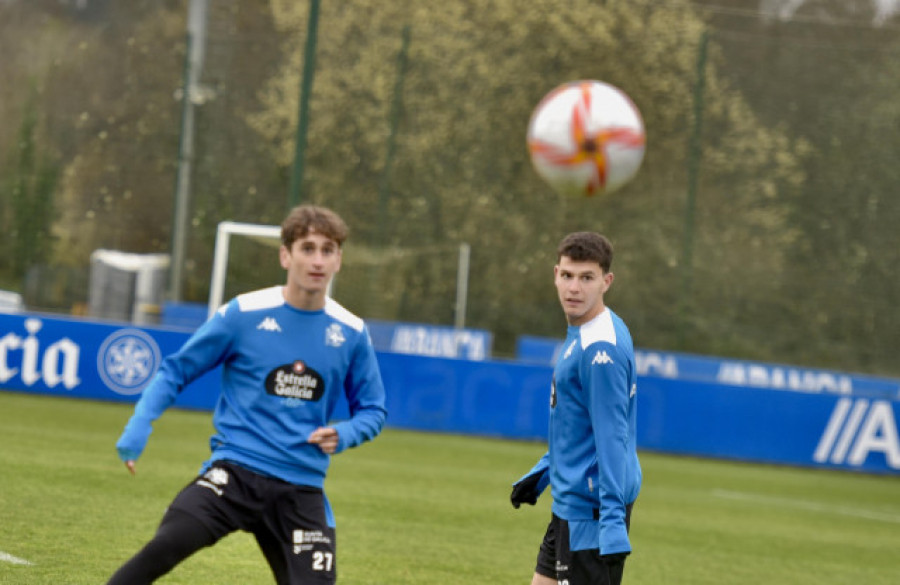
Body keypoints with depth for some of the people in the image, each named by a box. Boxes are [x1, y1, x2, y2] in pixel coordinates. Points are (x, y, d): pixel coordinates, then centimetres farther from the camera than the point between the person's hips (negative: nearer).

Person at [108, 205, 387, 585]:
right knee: (166, 546, -28)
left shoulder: (351, 333, 4)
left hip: (301, 488, 3)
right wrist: (139, 426, -8)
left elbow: (372, 410, 16)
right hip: (235, 469, -3)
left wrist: (344, 434, -6)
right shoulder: (243, 314, -2)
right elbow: (176, 371, 7)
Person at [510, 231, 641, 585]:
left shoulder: (601, 349, -21)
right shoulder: (580, 334, 10)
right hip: (569, 504, 10)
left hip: (591, 510, -10)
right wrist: (540, 474, 27)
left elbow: (611, 438, -25)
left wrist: (613, 521, -28)